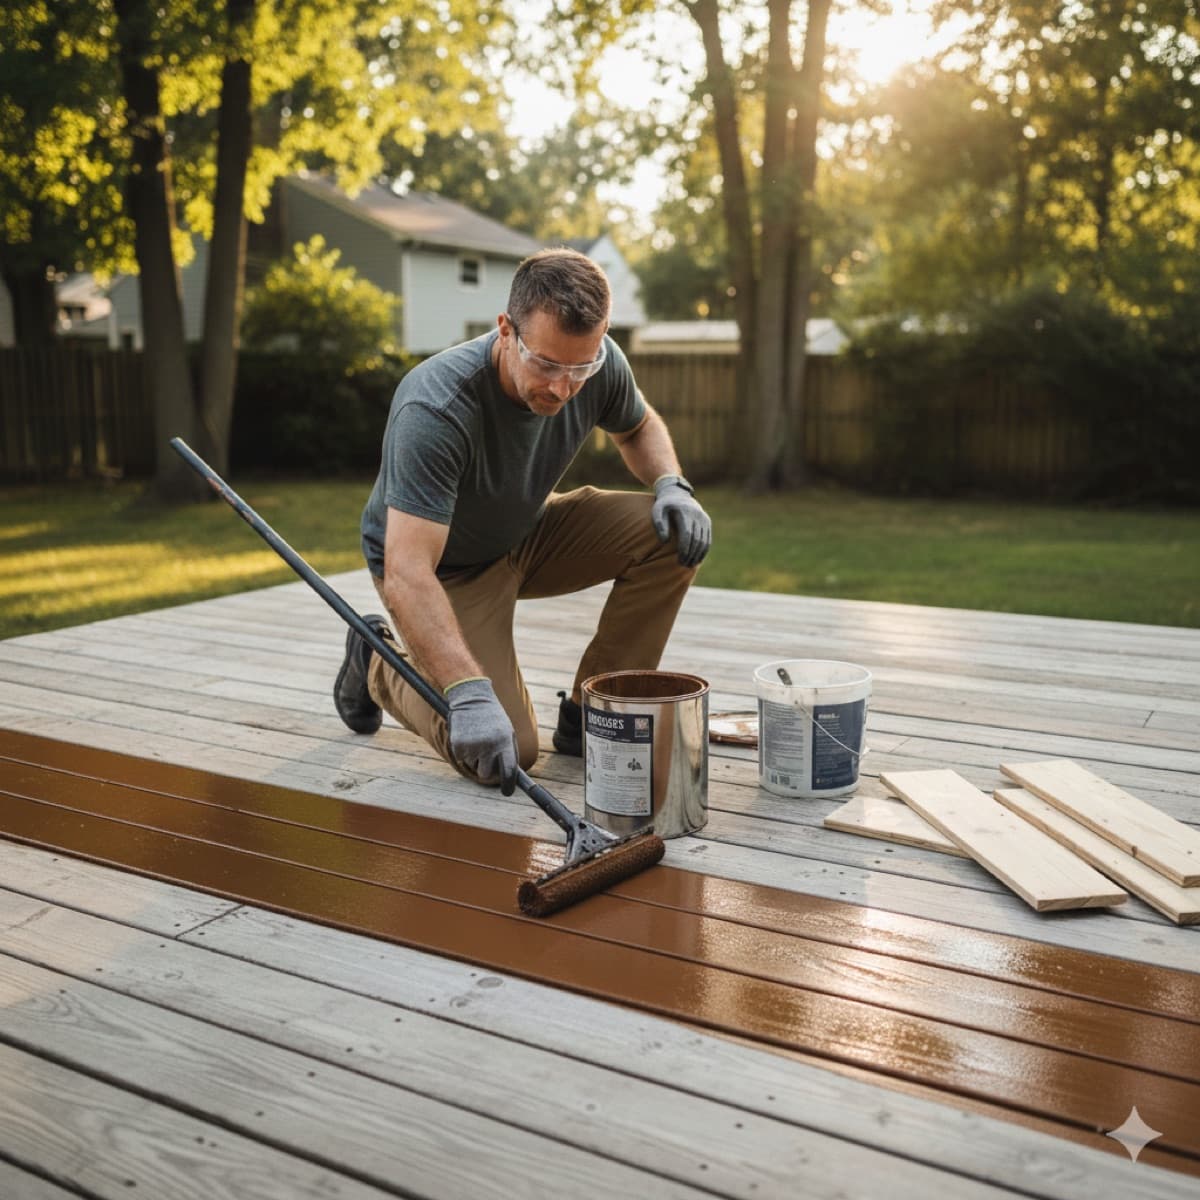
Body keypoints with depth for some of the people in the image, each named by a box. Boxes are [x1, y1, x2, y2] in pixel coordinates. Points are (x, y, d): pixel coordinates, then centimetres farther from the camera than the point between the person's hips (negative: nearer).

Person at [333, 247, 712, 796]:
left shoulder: (600, 363, -19)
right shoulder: (435, 408, -38)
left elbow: (639, 426, 6)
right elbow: (406, 574, -42)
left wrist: (671, 486, -16)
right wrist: (469, 694, -52)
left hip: (527, 535, 6)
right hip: (443, 564, -5)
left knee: (674, 535, -16)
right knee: (505, 753, -18)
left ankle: (587, 718, -1)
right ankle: (378, 664, 12)